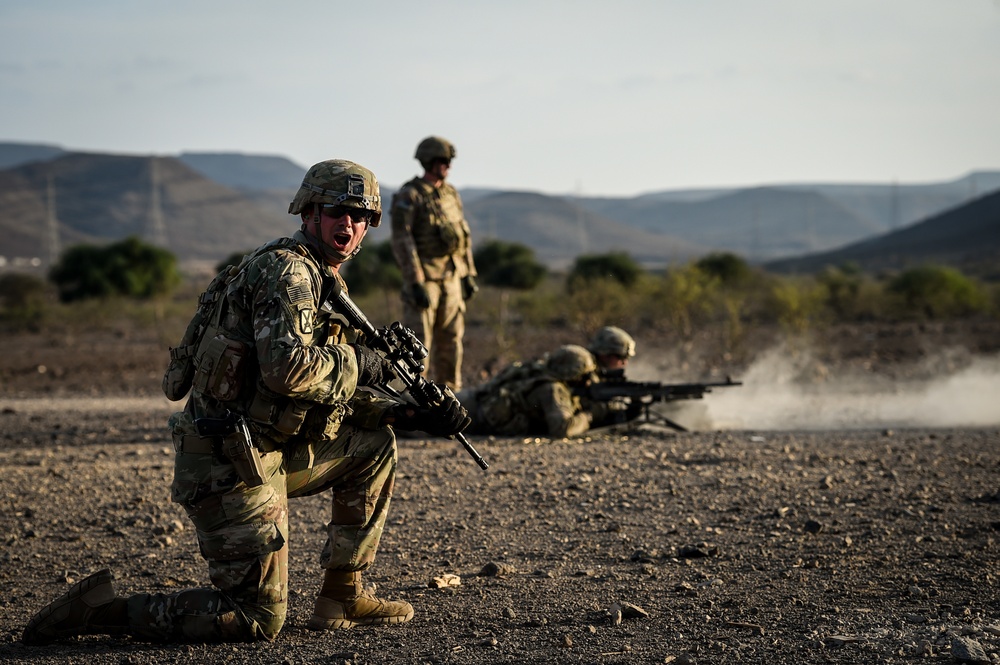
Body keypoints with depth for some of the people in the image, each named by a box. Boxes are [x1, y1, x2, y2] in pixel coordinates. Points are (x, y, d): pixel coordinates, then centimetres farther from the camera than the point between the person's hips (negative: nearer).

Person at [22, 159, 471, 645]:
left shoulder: (321, 281, 19)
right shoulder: (288, 269, -13)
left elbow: (326, 397, 21)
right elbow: (287, 369, -28)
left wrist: (413, 414, 10)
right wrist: (356, 362, -11)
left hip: (261, 453, 10)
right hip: (229, 465, -10)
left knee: (374, 444, 18)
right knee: (258, 620, -7)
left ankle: (341, 598, 19)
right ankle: (100, 609, -2)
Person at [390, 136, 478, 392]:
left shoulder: (451, 194, 11)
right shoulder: (408, 197, -11)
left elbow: (463, 235, 16)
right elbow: (402, 241, -15)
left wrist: (469, 275, 12)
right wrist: (415, 283, -21)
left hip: (450, 278, 7)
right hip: (423, 277, -7)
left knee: (450, 339, 8)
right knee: (418, 340, -6)